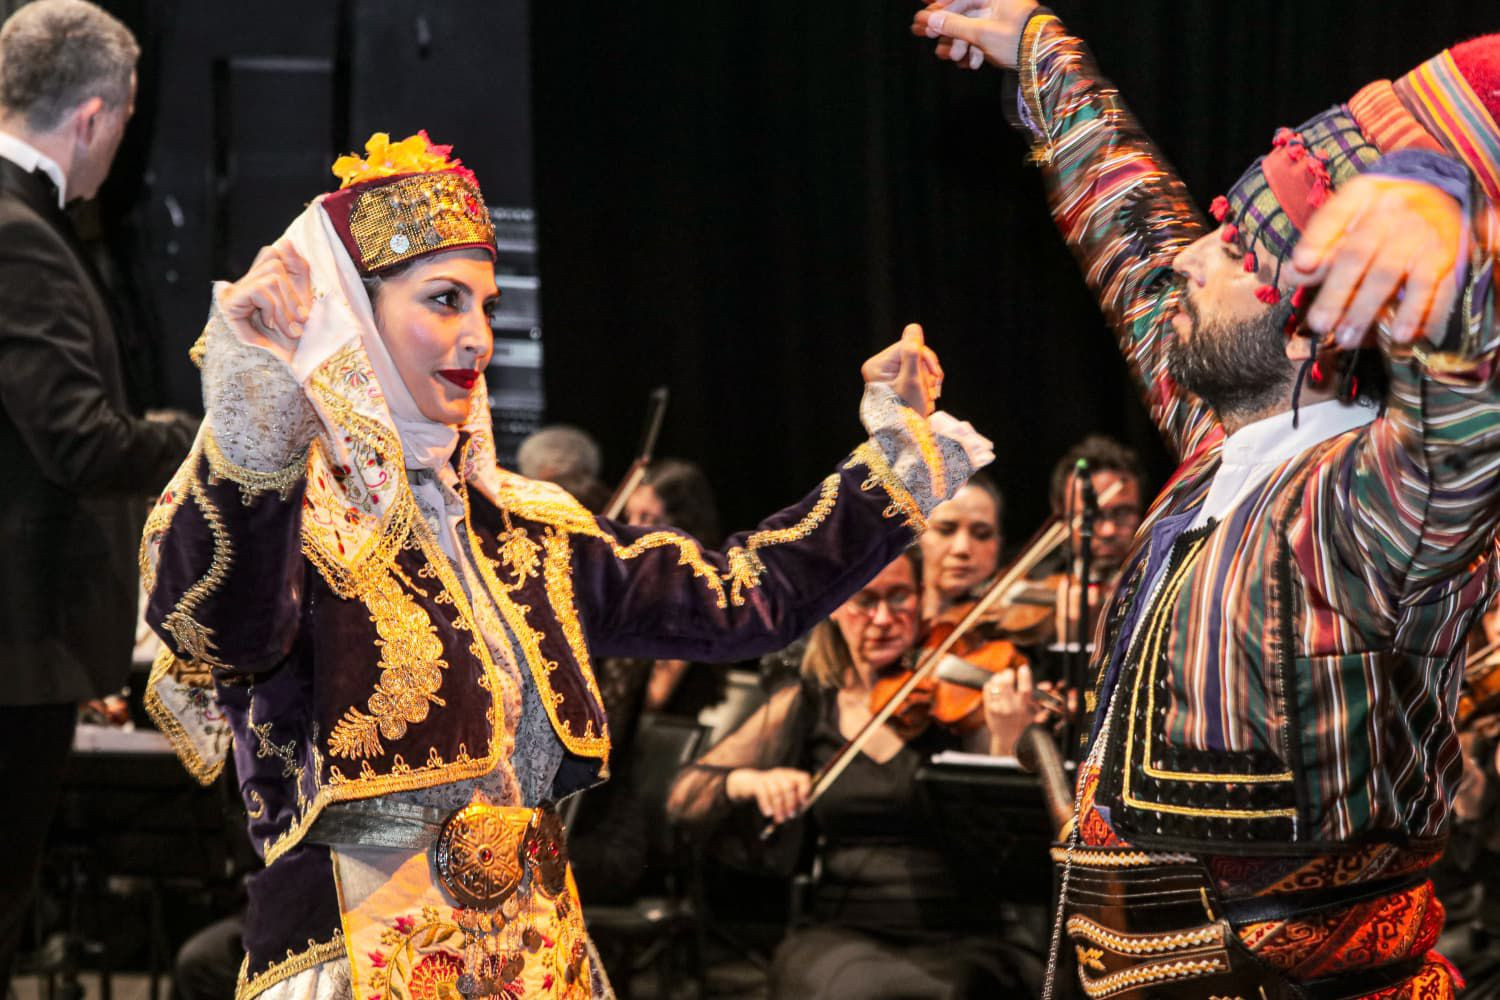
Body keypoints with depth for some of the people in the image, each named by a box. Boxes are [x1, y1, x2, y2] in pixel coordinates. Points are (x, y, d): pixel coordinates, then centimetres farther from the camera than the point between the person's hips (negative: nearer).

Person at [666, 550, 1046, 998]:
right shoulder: (808, 707, 9)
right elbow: (684, 797, 10)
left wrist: (1008, 741, -26)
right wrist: (746, 781, -11)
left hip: (965, 942, -1)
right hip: (844, 938, 1)